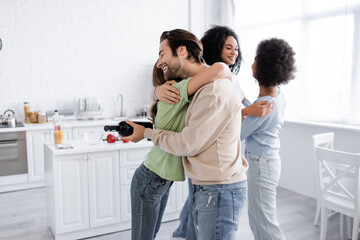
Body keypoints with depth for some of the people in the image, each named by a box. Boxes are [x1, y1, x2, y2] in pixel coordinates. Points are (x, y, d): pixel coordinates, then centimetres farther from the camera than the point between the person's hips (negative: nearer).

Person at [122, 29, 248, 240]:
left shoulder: (214, 92, -19)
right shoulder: (200, 86, 11)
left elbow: (187, 144, -16)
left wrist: (147, 133, -3)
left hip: (220, 191, -9)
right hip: (202, 189, 9)